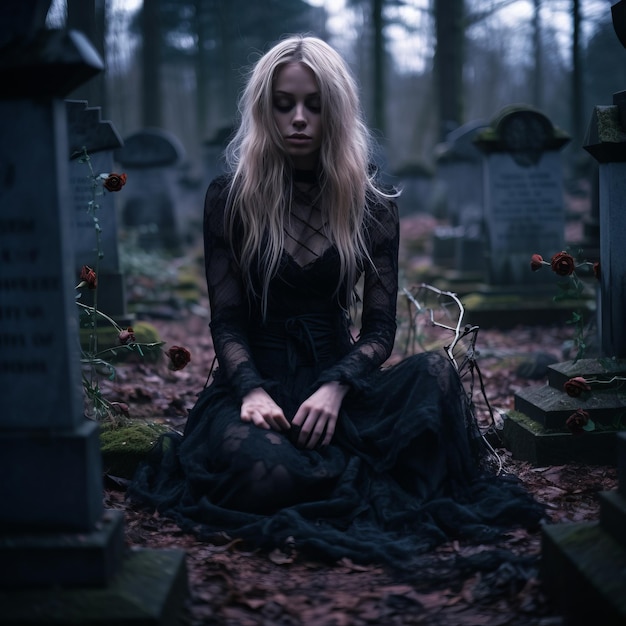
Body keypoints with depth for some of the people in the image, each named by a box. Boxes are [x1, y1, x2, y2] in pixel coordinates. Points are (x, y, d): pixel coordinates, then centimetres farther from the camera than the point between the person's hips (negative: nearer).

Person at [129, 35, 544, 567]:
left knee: (436, 373, -31)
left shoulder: (370, 201, 5)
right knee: (262, 471, -37)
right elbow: (226, 320, -1)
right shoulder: (230, 197, 2)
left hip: (338, 375, 2)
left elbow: (380, 324, 1)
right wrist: (253, 390, -21)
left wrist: (335, 387, -19)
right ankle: (373, 481, -8)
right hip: (257, 378, -1)